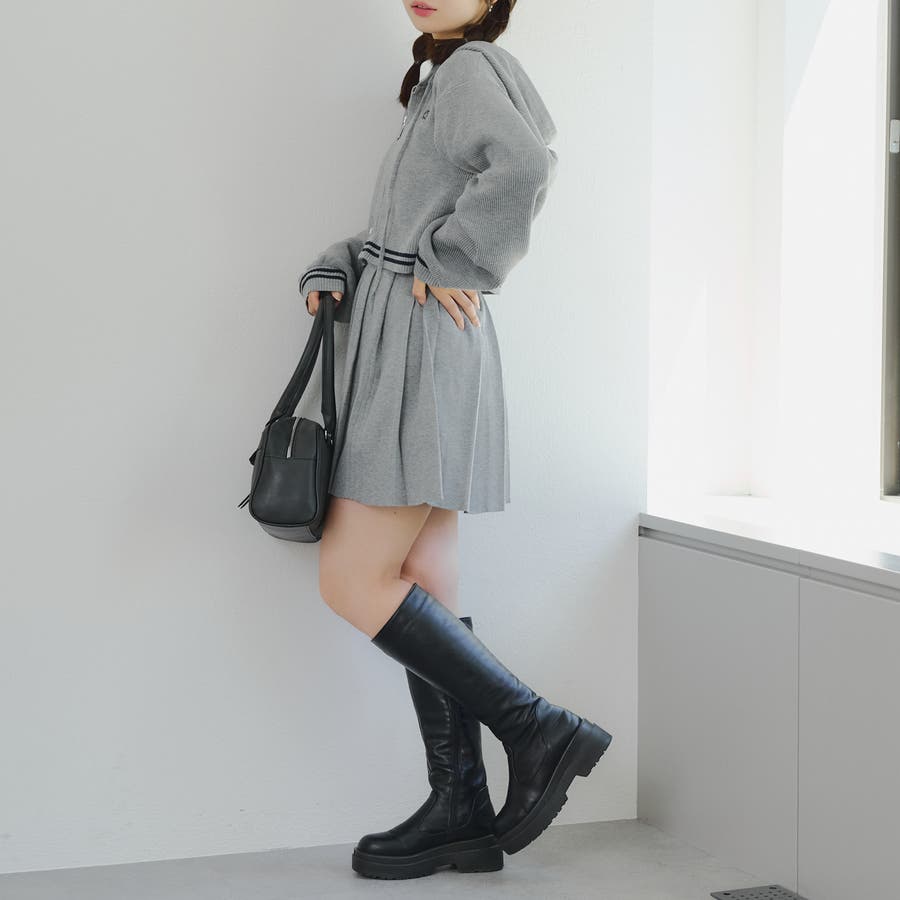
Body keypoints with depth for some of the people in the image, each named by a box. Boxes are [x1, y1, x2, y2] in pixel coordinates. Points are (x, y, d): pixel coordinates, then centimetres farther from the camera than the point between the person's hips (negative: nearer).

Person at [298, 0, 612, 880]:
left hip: (425, 348, -9)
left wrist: (455, 266, -16)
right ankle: (461, 812, 11)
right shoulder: (436, 85, 22)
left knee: (352, 580, -9)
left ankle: (537, 731, -4)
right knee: (420, 595, 7)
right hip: (396, 348, 9)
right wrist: (329, 274, 4)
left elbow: (525, 168, -27)